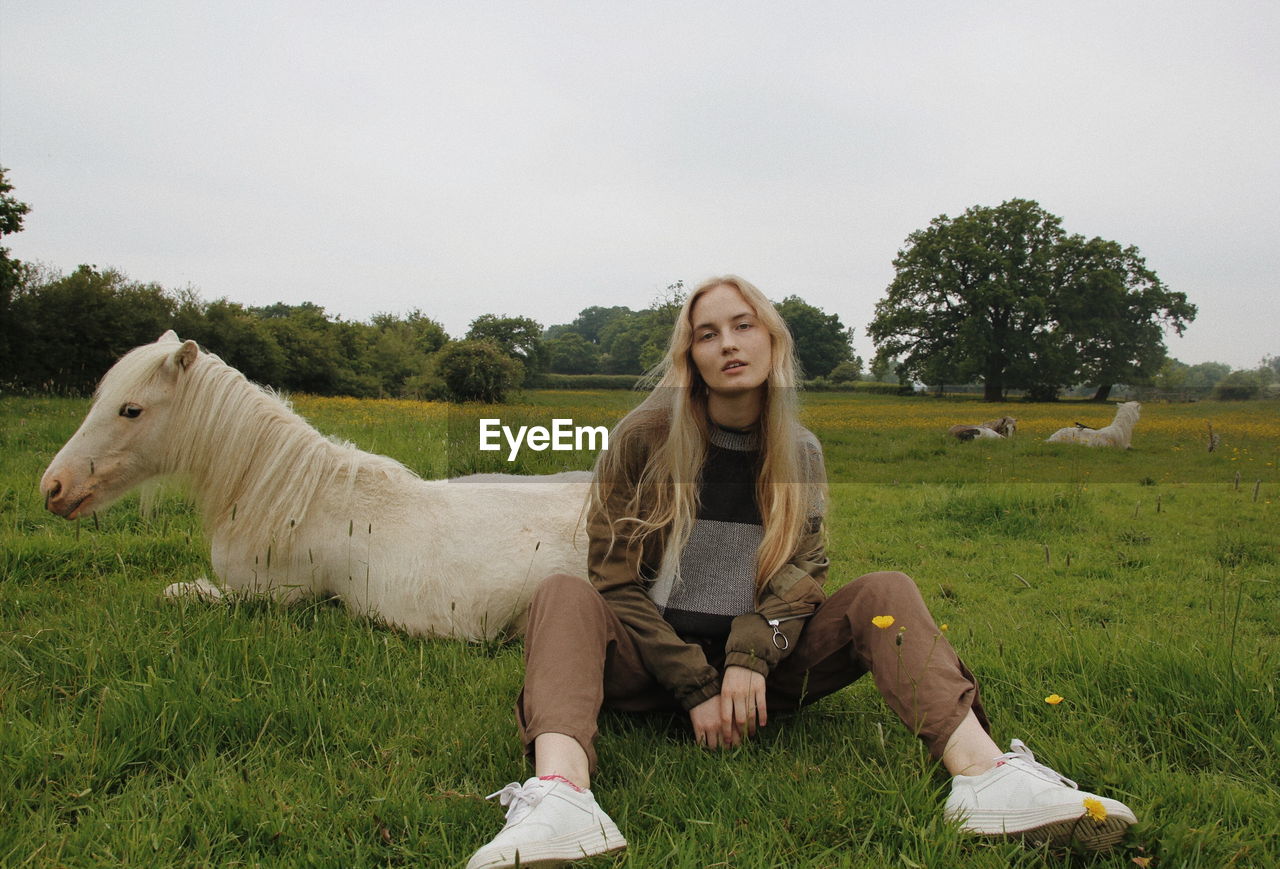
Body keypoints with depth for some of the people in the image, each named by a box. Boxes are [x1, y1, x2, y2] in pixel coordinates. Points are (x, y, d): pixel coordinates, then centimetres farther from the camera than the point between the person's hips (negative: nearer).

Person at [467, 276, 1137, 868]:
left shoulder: (800, 454, 6)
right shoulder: (642, 440, -4)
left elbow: (804, 567, -4)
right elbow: (615, 579, -7)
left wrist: (750, 658, -23)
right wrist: (696, 690, -15)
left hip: (760, 668, 2)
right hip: (652, 666, -2)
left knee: (886, 593, -18)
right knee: (563, 597, -30)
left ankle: (983, 772, -40)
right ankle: (559, 797, -57)